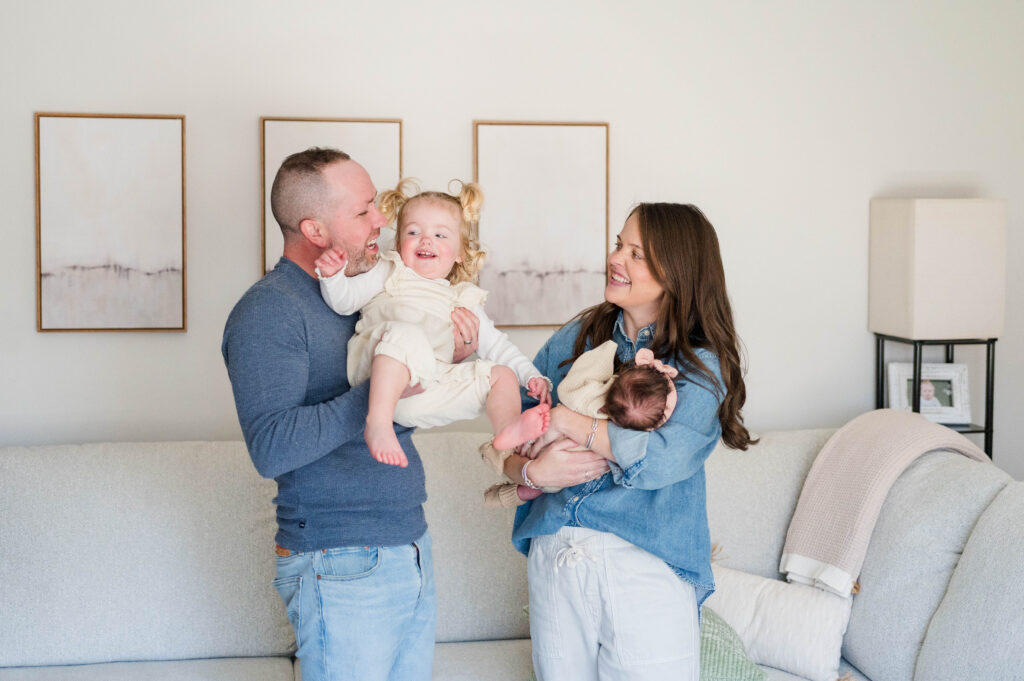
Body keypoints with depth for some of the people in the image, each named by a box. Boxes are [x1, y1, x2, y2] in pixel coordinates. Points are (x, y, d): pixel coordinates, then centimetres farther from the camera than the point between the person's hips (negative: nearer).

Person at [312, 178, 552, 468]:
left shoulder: (463, 299, 30)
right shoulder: (390, 273, 20)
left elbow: (494, 344, 29)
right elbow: (345, 300, 8)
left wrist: (532, 376, 15)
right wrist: (332, 276, -15)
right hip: (382, 378, -4)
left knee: (501, 374, -2)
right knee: (406, 334, -34)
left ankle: (507, 427, -32)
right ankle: (378, 423, -45)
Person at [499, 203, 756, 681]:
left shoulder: (701, 366, -3)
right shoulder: (577, 338, 9)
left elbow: (663, 458, -20)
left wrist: (568, 421, -13)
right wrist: (528, 470, -14)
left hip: (647, 568, -3)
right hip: (553, 558, 4)